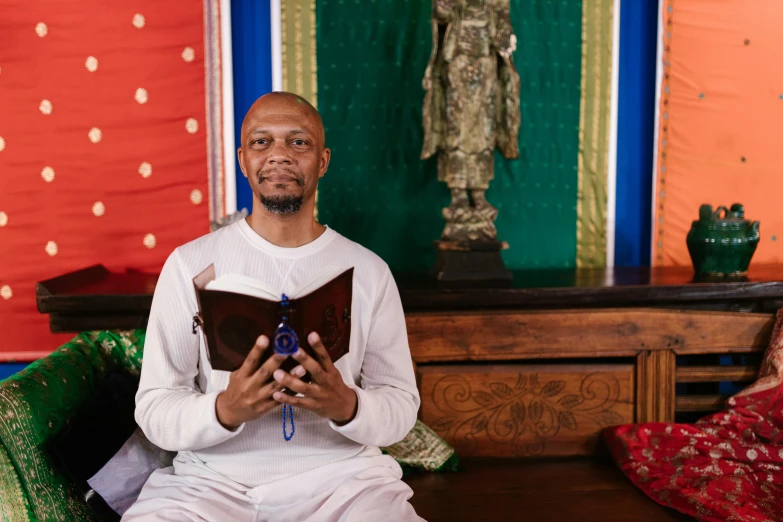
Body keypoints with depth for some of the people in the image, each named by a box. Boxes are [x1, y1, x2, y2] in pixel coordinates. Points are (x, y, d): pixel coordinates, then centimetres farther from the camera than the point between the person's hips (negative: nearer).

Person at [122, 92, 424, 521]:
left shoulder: (368, 272, 3)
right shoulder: (190, 264, 0)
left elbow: (402, 407, 4)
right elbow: (154, 411, -2)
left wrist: (347, 406, -17)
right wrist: (225, 410, -22)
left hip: (338, 470, 2)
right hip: (215, 476, -1)